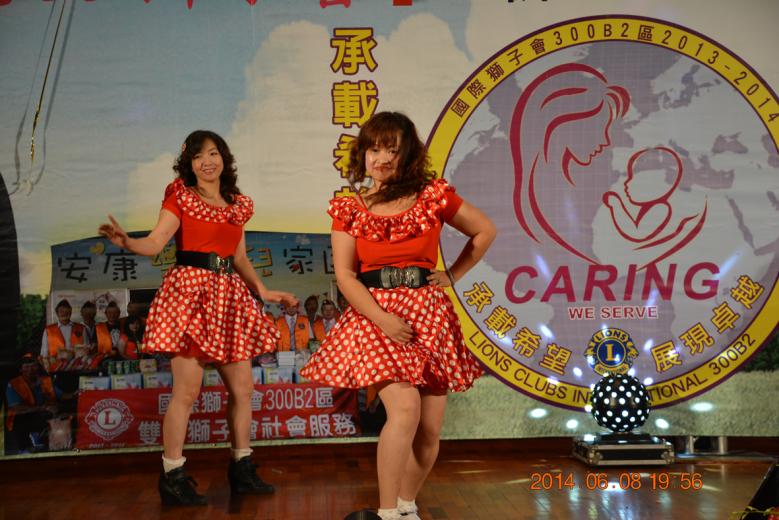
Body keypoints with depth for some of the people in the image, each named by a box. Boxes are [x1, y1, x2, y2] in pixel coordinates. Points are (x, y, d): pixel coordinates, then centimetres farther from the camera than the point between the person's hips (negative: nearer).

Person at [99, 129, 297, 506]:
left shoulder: (238, 205, 17)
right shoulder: (180, 196, 2)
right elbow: (155, 243, -11)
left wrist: (265, 292, 17)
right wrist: (125, 241, -30)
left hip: (228, 296, 6)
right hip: (189, 289, -6)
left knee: (242, 386, 8)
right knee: (187, 388, -8)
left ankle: (242, 468, 22)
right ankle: (172, 476, 4)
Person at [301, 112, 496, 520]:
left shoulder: (432, 196, 3)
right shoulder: (348, 209, 3)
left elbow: (485, 231, 15)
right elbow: (345, 276, -3)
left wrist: (452, 275, 7)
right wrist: (383, 319, -15)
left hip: (429, 316, 2)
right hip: (375, 317, -2)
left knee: (430, 428, 3)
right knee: (405, 409, -22)